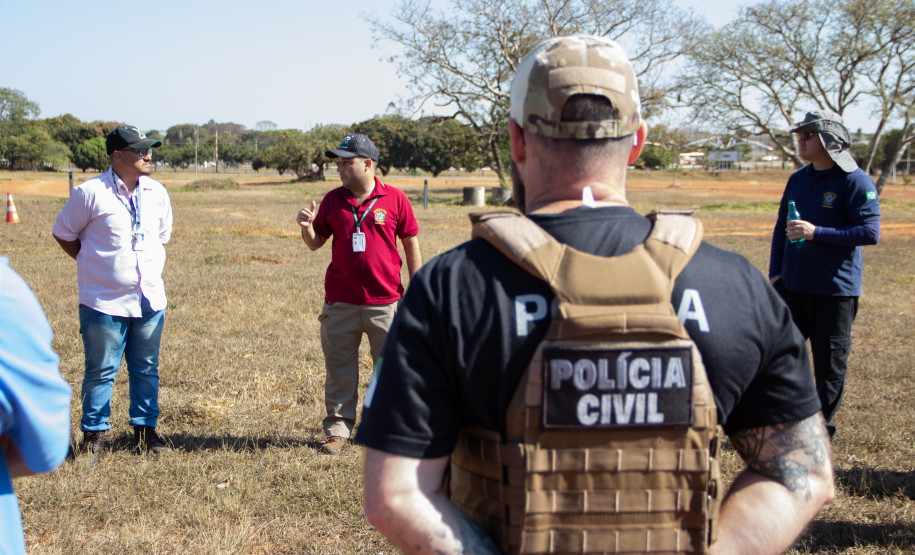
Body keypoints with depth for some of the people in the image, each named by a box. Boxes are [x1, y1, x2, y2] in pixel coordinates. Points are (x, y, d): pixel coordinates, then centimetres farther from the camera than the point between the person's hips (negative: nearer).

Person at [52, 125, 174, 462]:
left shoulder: (157, 193, 6)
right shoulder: (91, 193, -10)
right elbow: (63, 234, 2)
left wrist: (152, 269, 12)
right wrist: (92, 264, 3)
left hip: (150, 299, 5)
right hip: (104, 302, -5)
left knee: (146, 369, 12)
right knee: (101, 371, 4)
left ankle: (145, 431, 24)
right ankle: (93, 436, 17)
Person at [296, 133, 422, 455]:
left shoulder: (395, 199, -1)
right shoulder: (333, 200, 6)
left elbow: (412, 246, 4)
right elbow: (315, 243, 12)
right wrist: (307, 227, -11)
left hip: (385, 302, -2)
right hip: (340, 303, 2)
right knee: (339, 369, 5)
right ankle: (338, 429, 15)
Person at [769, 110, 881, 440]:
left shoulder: (856, 182, -10)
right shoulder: (798, 179, 11)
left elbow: (870, 233, -17)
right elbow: (781, 227, 18)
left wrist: (816, 233, -23)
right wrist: (775, 272, 9)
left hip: (836, 289, -6)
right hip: (793, 286, 6)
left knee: (830, 363, 4)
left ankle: (823, 428, 18)